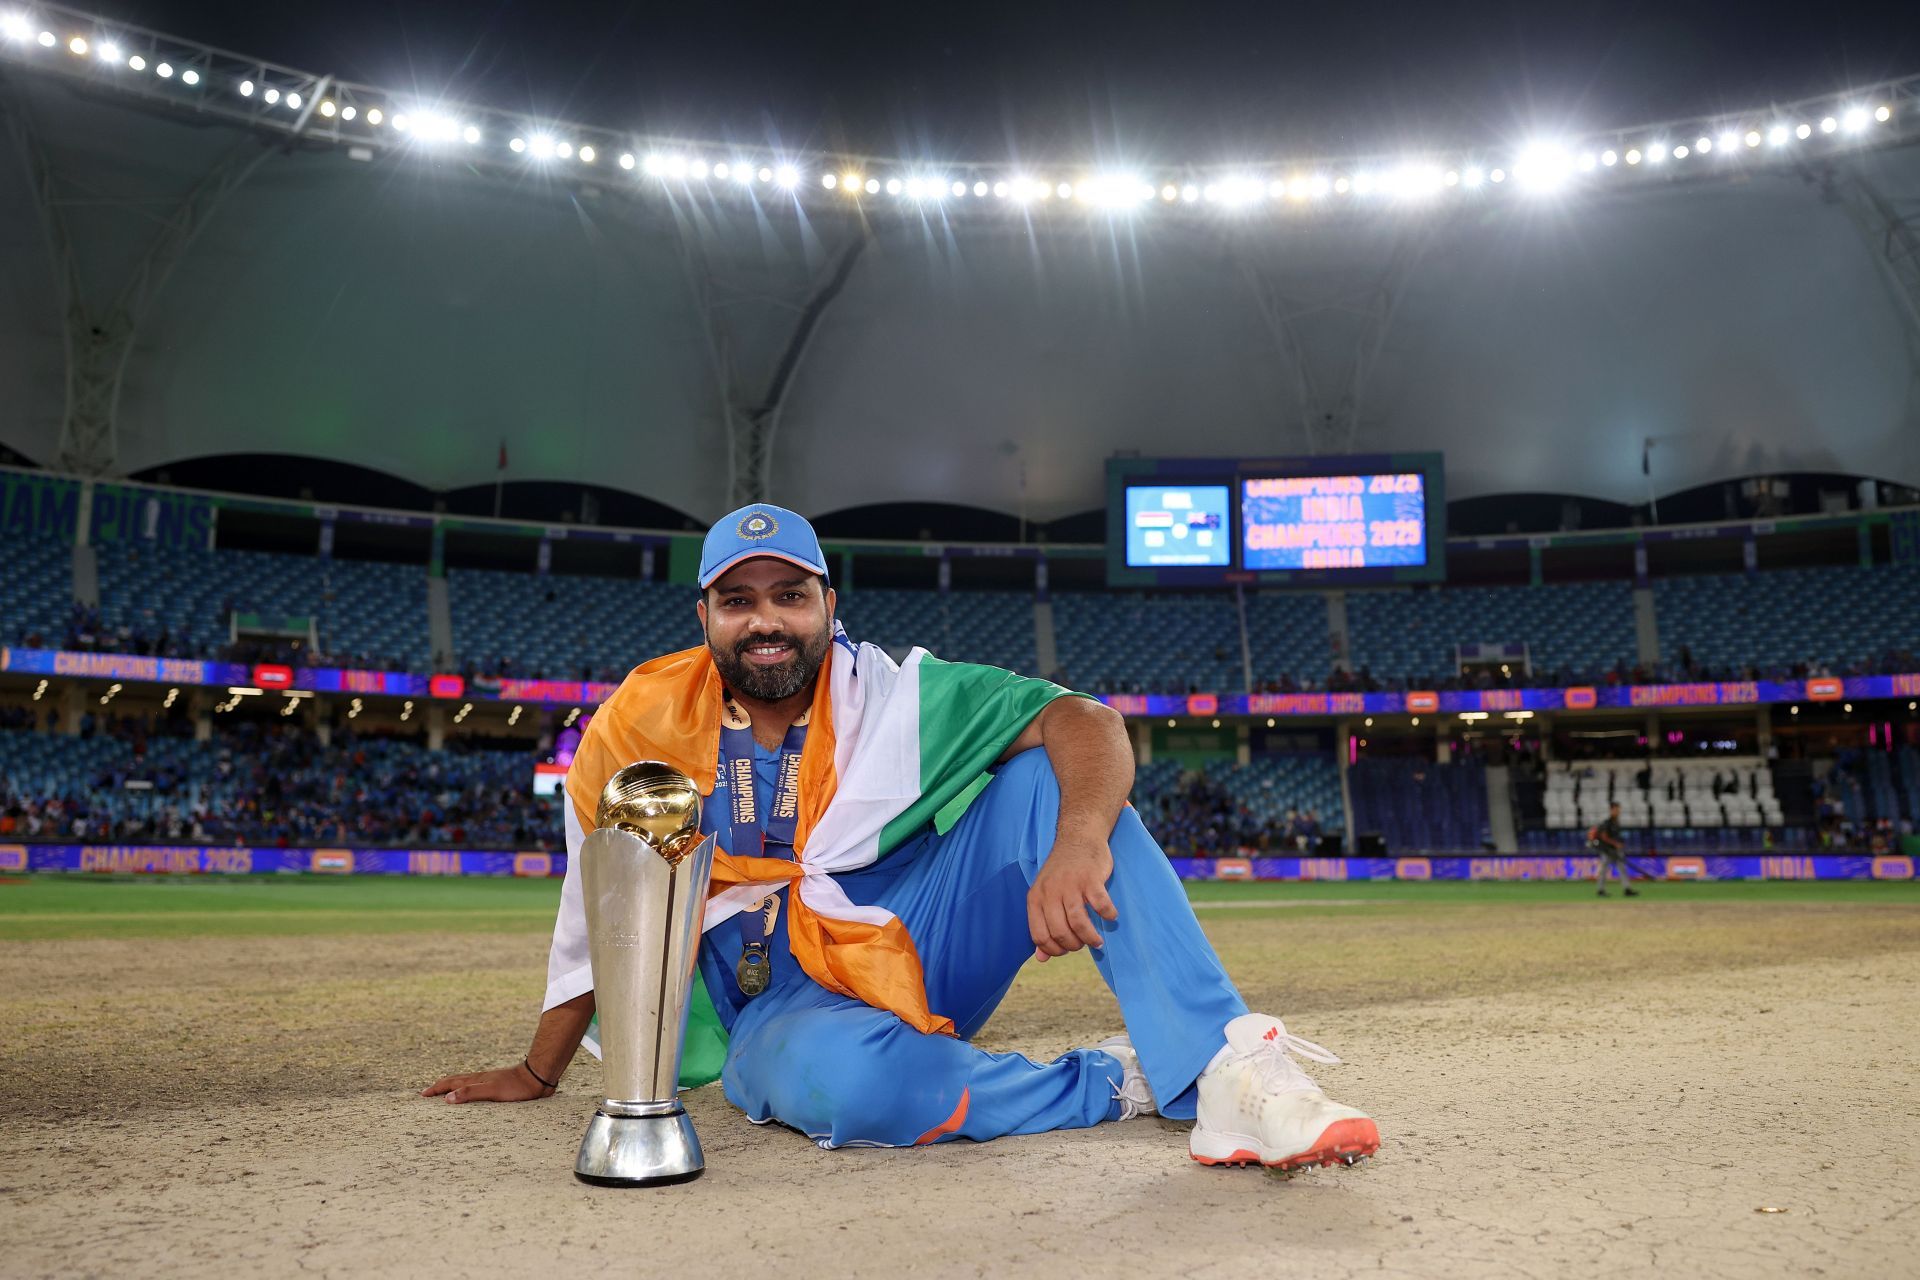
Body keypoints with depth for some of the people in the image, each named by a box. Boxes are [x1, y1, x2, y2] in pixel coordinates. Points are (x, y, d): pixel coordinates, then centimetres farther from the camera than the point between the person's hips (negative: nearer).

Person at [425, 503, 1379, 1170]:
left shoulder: (892, 696, -8)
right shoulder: (642, 721, -4)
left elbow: (1086, 723, -20)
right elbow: (598, 913, 7)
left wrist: (1079, 839, -41)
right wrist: (537, 1076, 13)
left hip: (916, 941, 1)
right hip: (780, 1005, -1)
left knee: (1049, 774, -22)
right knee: (836, 1076, -40)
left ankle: (1223, 1072, -32)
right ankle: (1120, 1083, -20)